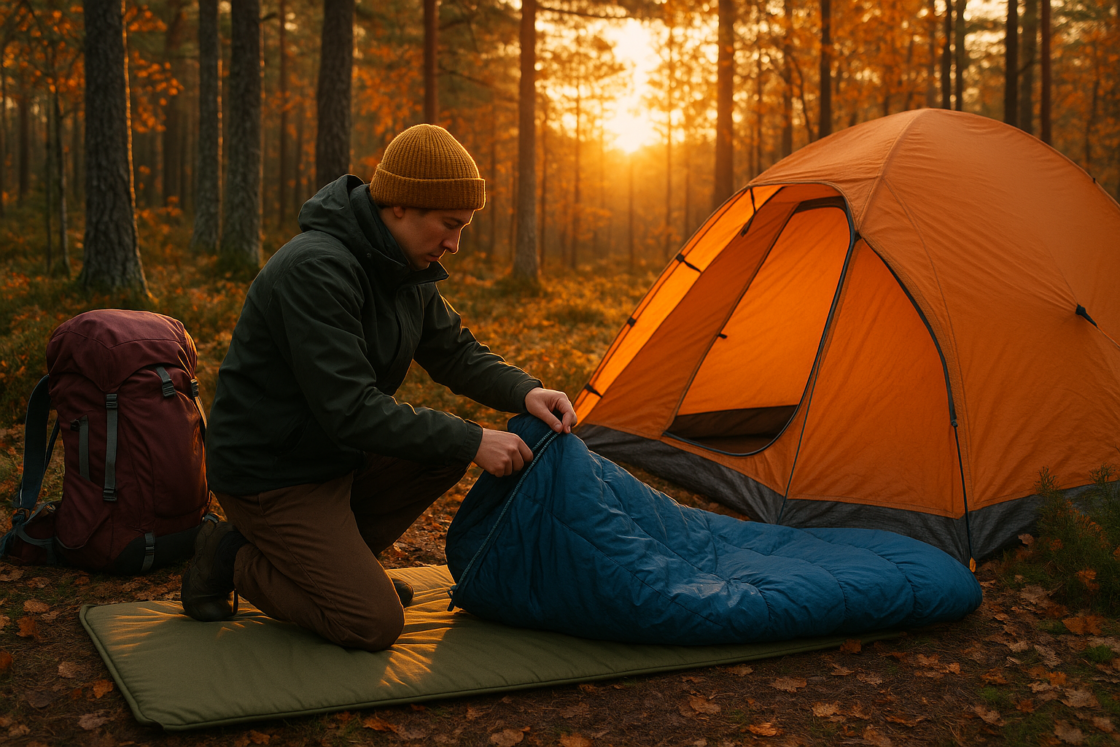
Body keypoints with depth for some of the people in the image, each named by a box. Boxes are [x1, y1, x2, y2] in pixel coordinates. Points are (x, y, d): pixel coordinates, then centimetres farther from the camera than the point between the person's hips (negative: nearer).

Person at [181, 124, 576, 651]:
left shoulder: (407, 270, 0)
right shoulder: (315, 269, -29)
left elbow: (456, 351, 11)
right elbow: (349, 410, -31)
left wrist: (525, 392, -9)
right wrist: (471, 442, -27)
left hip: (338, 453, 9)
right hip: (269, 473, -9)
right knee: (374, 625, -14)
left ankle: (336, 559, 10)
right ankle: (232, 559, 4)